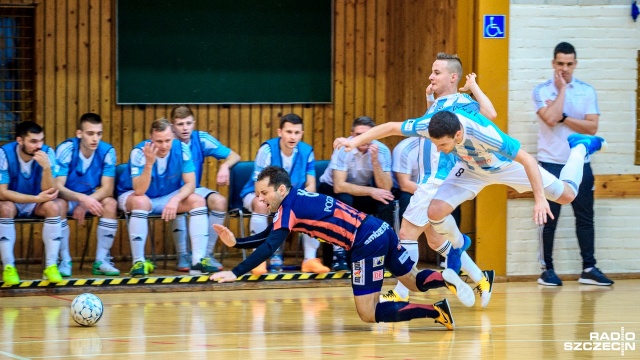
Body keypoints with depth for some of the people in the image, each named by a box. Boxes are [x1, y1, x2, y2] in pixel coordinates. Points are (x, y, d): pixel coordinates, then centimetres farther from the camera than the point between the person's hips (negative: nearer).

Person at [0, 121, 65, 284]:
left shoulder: (47, 153, -17)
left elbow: (49, 193, -19)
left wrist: (47, 168, -37)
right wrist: (37, 198, -30)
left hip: (37, 204, 2)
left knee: (54, 206, -27)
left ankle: (51, 266, -23)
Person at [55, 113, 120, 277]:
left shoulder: (107, 151, -15)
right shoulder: (65, 149, -23)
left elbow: (107, 189, -18)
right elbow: (58, 186, -28)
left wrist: (85, 203, -36)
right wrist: (82, 199, -46)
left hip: (92, 198, 2)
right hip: (67, 198, -2)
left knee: (111, 203, -27)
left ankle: (101, 260, -21)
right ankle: (65, 261, -23)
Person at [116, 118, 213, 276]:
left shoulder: (181, 149, -17)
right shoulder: (139, 152, -26)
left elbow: (190, 183, -16)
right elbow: (139, 191, -33)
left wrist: (175, 199, -35)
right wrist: (149, 163, -45)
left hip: (168, 197, 4)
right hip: (133, 196, -4)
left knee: (198, 201, -19)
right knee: (141, 202, -37)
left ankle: (198, 260, -23)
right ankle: (138, 262, -29)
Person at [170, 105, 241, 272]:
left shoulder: (201, 139, -4)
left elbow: (234, 156, 1)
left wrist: (225, 166, -22)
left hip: (195, 190, 4)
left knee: (220, 201, -24)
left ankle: (207, 253, -14)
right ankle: (182, 256, -22)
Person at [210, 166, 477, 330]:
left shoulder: (289, 205, -10)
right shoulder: (297, 200, 16)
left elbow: (270, 245, -20)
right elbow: (269, 235, 24)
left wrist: (235, 273, -22)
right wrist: (236, 242, 13)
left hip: (367, 243, -9)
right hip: (380, 230, 9)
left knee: (368, 314, -6)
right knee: (413, 281, 30)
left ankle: (436, 311, -12)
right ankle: (445, 278, 2)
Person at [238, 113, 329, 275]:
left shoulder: (307, 151, -8)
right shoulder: (267, 149, -22)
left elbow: (310, 186, -6)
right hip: (258, 195, -4)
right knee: (261, 204, -37)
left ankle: (310, 259, -14)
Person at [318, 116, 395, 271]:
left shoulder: (382, 150, -17)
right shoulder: (343, 148, -25)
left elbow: (385, 188, -24)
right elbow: (339, 186, -32)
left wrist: (375, 160, -36)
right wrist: (370, 191, -35)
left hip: (363, 192, 3)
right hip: (331, 190, -3)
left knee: (386, 201, -24)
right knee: (344, 199, -35)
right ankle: (338, 254, -26)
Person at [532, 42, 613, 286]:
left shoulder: (587, 91, 5)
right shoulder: (542, 91, -1)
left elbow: (592, 127, -5)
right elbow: (550, 119, -19)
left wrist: (563, 117, -12)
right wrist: (561, 90, -10)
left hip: (580, 164, 3)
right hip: (551, 163, -3)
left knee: (585, 218, 4)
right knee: (550, 219, 1)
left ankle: (589, 269, 9)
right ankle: (547, 269, 7)